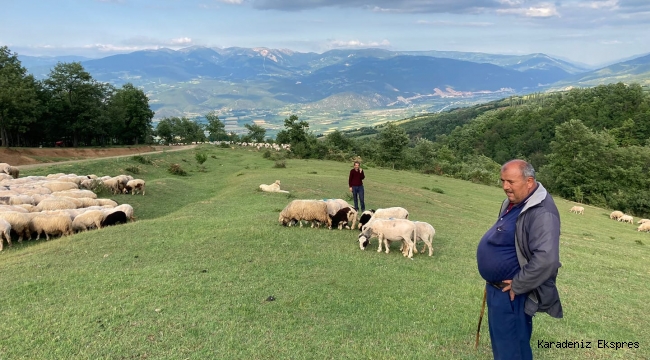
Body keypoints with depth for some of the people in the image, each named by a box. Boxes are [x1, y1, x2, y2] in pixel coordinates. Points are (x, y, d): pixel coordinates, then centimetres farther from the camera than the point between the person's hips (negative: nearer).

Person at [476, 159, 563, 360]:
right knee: (500, 343, 23)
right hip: (496, 288, 10)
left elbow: (546, 258, -34)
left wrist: (517, 285, -23)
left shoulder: (541, 212, -25)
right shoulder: (512, 203, 7)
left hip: (511, 295, -9)